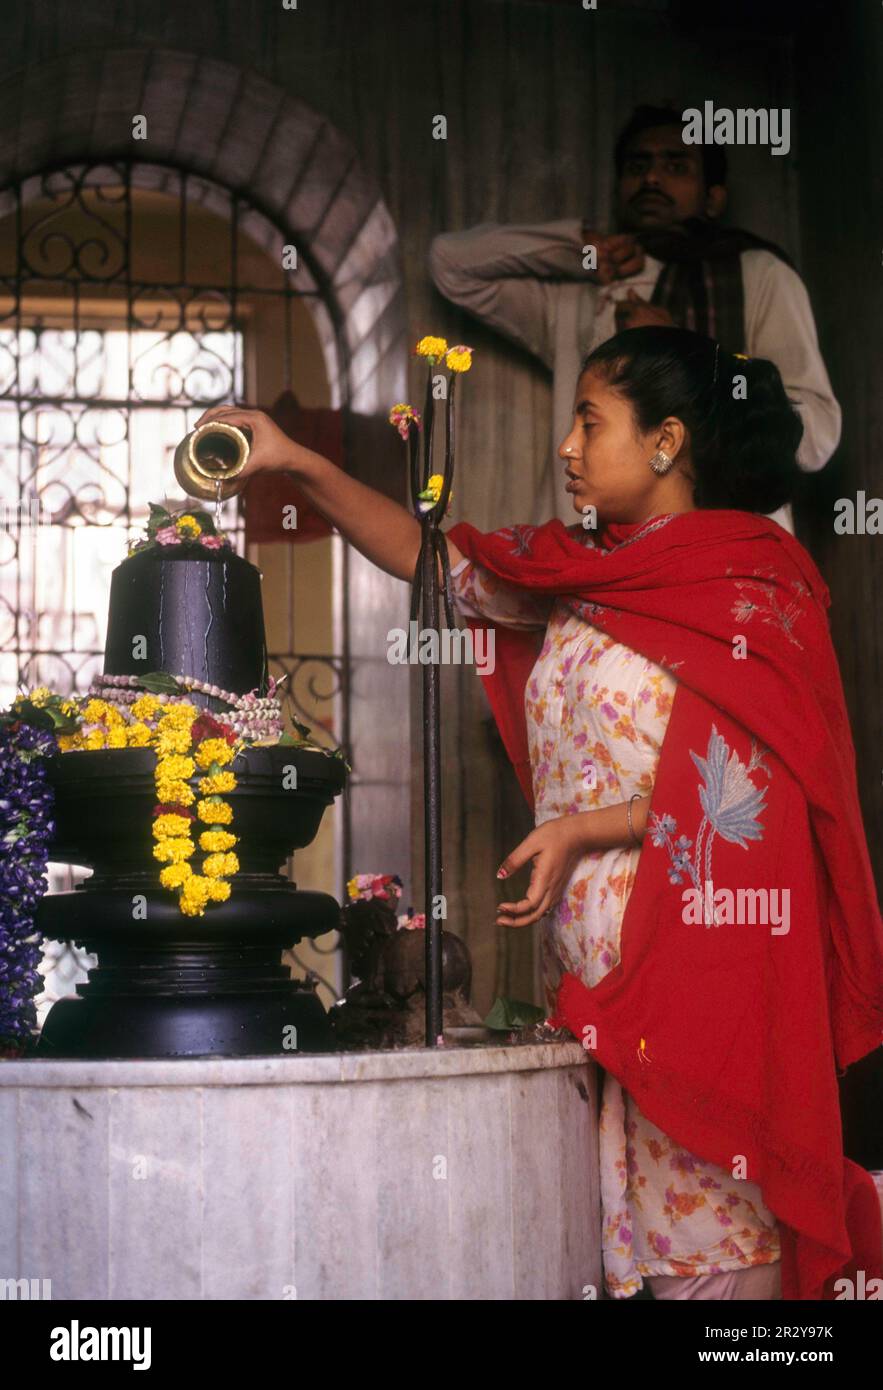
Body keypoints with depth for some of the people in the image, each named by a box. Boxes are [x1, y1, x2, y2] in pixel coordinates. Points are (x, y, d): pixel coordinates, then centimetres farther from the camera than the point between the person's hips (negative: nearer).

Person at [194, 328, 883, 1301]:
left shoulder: (751, 580, -5)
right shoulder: (582, 570, 16)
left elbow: (758, 786, -11)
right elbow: (434, 558, 19)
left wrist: (582, 829, -16)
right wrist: (299, 465, 10)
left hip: (696, 955, -6)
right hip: (587, 961, 7)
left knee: (704, 1228, -7)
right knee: (600, 1217, 5)